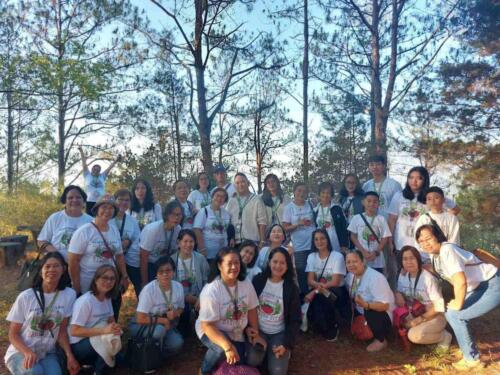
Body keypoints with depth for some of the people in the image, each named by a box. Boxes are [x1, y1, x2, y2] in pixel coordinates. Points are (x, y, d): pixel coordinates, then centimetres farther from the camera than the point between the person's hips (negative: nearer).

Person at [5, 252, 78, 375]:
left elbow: (62, 330, -3)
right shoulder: (25, 297, -12)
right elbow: (13, 334, -5)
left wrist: (70, 355, -15)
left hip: (47, 353, 1)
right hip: (20, 352, -1)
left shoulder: (69, 294, -10)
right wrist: (27, 352, -22)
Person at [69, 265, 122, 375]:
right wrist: (104, 330, -34)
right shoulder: (85, 301, -22)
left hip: (95, 340, 8)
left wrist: (116, 328, -16)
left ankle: (95, 364, 10)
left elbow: (111, 321, 9)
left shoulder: (107, 298, 2)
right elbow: (74, 331, -26)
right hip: (77, 346, -8)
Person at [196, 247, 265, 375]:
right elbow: (207, 325, -29)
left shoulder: (246, 284, -12)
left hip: (236, 333, 6)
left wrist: (256, 333, 0)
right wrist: (228, 347, -38)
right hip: (211, 330, -5)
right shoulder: (211, 291, -29)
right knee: (222, 349, -35)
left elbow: (252, 310, 2)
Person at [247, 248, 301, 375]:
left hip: (279, 333, 0)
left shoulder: (291, 288, -7)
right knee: (252, 361, -23)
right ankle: (264, 351, 11)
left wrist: (287, 344, -12)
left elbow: (295, 320, -4)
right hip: (258, 330, 1)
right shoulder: (258, 280, -6)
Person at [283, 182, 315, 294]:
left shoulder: (310, 204, 6)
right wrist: (299, 224, -17)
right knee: (302, 273, 3)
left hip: (313, 245, 2)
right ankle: (303, 294, 18)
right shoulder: (289, 207, -1)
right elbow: (286, 228, -3)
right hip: (299, 247, -2)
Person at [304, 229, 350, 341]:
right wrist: (319, 284, -27)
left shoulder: (337, 256, -10)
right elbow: (310, 280, -3)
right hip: (318, 293, 3)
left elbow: (335, 282, -16)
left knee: (320, 297, -37)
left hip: (336, 292, -3)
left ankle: (331, 328, -8)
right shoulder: (311, 257, 4)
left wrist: (316, 291, -25)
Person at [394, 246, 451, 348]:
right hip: (414, 315, 6)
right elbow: (399, 293, 10)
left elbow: (439, 306, -17)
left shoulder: (428, 278, -21)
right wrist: (397, 294, -14)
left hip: (434, 316, -6)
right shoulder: (402, 276, -3)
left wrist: (420, 319, -21)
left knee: (414, 335, -29)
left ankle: (444, 336, -2)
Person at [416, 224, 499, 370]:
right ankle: (471, 354, 23)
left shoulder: (447, 250, -26)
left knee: (455, 315, -11)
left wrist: (458, 304, -18)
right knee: (450, 312, 10)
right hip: (479, 287, 9)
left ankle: (472, 359, 6)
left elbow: (461, 282, -31)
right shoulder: (434, 253, 0)